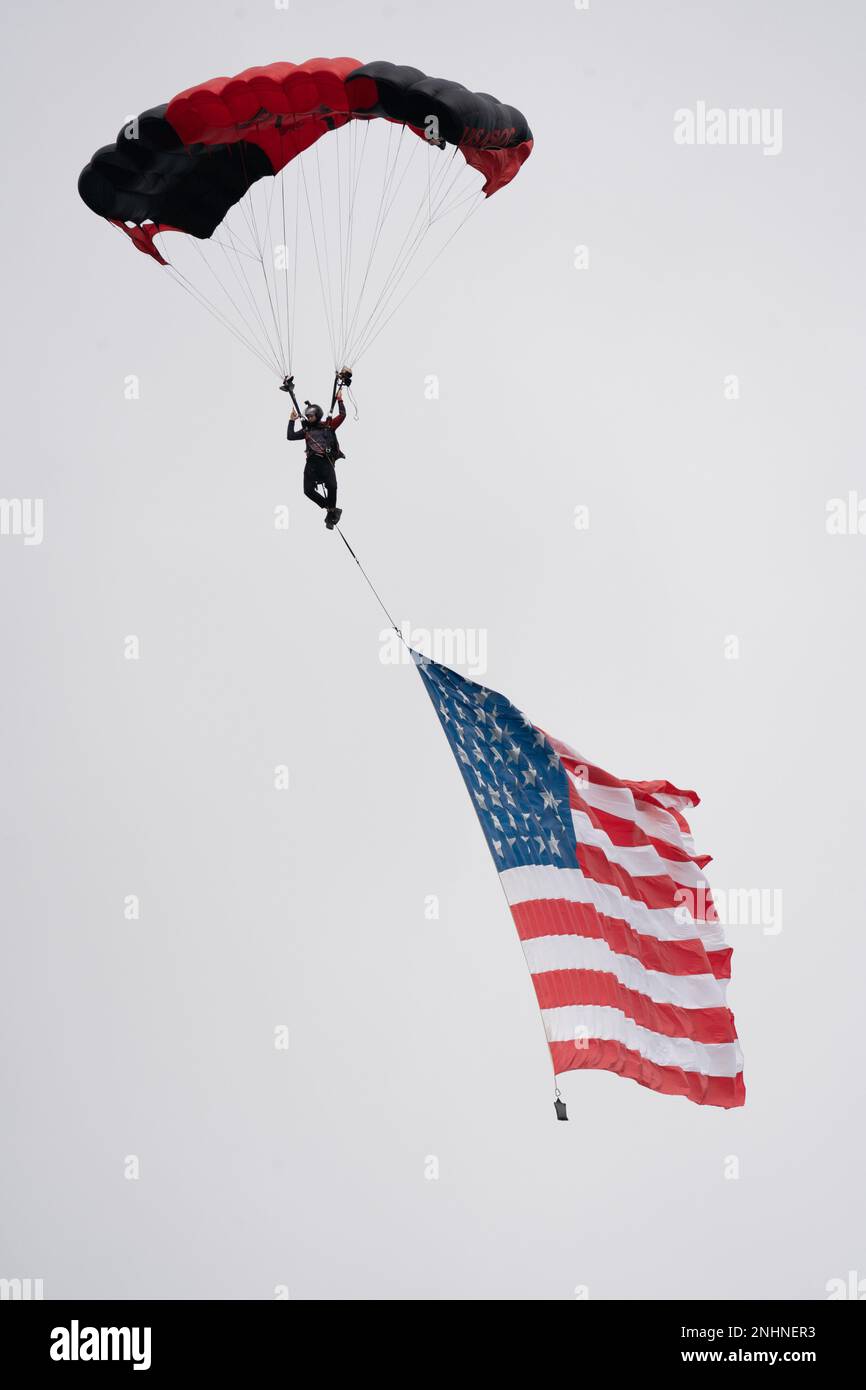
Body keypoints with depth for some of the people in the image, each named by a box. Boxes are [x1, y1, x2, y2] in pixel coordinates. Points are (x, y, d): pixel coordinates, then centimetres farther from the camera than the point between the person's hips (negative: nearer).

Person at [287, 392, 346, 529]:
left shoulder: (328, 425, 11)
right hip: (311, 462, 4)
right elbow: (290, 436, 17)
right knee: (308, 490, -10)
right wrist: (292, 421, 17)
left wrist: (340, 401, 3)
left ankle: (331, 512, 0)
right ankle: (331, 509, 2)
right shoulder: (307, 429, 19)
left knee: (332, 487, -22)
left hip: (326, 461, -4)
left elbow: (342, 415, 3)